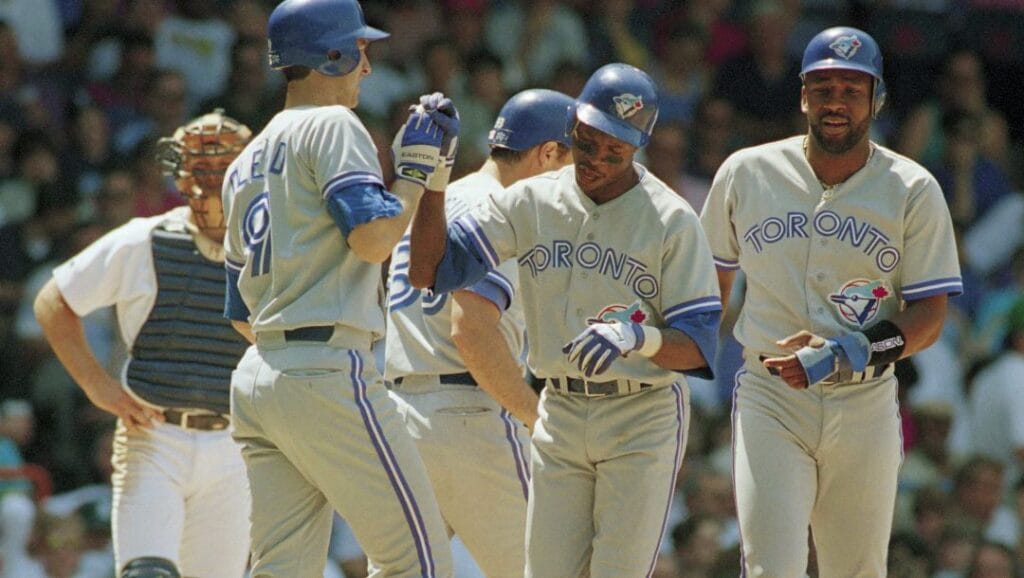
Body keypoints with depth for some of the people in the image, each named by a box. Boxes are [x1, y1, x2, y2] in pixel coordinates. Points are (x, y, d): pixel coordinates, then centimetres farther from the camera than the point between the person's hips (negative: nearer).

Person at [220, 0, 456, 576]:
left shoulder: (247, 163, 23)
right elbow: (372, 238, -19)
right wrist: (416, 172, -4)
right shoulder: (333, 127, -4)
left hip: (256, 378, 9)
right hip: (328, 372, -9)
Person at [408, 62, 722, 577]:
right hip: (559, 415, 4)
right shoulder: (529, 202, 1)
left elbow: (699, 348, -11)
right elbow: (429, 270, -4)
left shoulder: (672, 220, -9)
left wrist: (640, 337, -32)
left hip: (643, 421, -4)